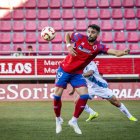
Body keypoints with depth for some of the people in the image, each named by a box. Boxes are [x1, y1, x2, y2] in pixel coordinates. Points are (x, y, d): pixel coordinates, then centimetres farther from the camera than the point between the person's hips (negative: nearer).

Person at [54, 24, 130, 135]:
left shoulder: (98, 47, -15)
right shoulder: (80, 38, -15)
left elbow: (114, 52, -29)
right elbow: (67, 34, 6)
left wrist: (123, 52, -50)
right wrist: (69, 46, -12)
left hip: (77, 73, 1)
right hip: (64, 70, -1)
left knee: (84, 95, -14)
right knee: (57, 95, -5)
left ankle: (74, 121, 4)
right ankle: (58, 119, 19)